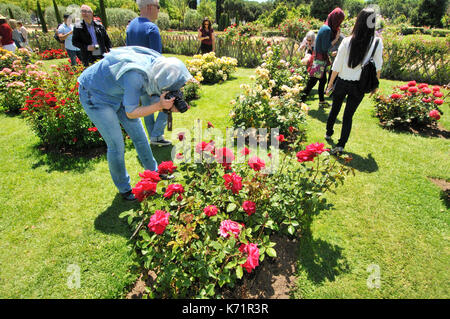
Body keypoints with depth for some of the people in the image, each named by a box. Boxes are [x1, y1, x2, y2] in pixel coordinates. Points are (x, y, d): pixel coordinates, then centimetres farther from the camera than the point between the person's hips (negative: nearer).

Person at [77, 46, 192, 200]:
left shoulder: (158, 64, -17)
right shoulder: (135, 76, -40)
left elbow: (157, 96, -8)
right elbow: (130, 113, -29)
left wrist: (170, 105, -28)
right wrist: (159, 105, -39)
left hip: (118, 93, 7)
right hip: (94, 95, -7)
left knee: (139, 135, 10)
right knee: (116, 144, -7)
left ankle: (154, 172, 30)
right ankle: (124, 188, 15)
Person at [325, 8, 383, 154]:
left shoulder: (347, 41, -12)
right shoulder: (377, 42, -9)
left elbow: (337, 66, -9)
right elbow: (378, 67, 0)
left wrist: (330, 84, 1)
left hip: (342, 83, 0)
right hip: (359, 86, 0)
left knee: (334, 109, 21)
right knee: (348, 115, 9)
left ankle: (328, 134, 40)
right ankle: (341, 145, 10)